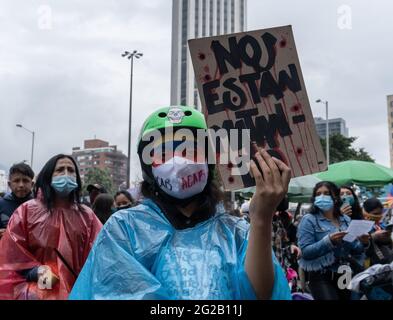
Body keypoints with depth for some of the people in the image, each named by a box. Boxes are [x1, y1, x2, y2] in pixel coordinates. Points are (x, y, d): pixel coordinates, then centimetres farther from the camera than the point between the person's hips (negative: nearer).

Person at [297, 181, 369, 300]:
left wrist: (362, 243, -7)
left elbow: (353, 249, 13)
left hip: (345, 274, 5)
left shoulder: (346, 219, 9)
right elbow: (305, 251, -14)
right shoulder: (309, 220, -5)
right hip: (320, 276, -5)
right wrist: (328, 241, -26)